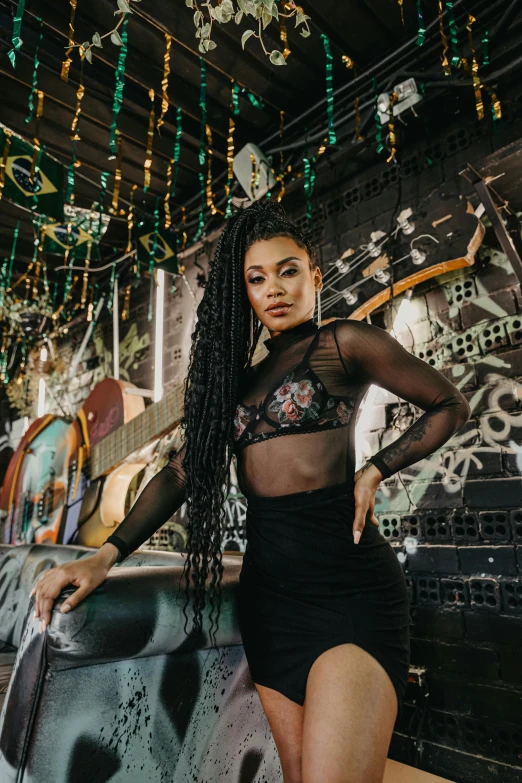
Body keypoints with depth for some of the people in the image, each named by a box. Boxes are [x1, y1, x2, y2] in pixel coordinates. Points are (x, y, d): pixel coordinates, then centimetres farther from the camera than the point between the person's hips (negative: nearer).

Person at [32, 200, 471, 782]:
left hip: (347, 585, -5)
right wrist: (105, 556, -3)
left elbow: (449, 407, 6)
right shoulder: (239, 377, 14)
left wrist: (373, 472, -6)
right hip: (268, 594, 6)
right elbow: (180, 473, 8)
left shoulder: (343, 343, -1)